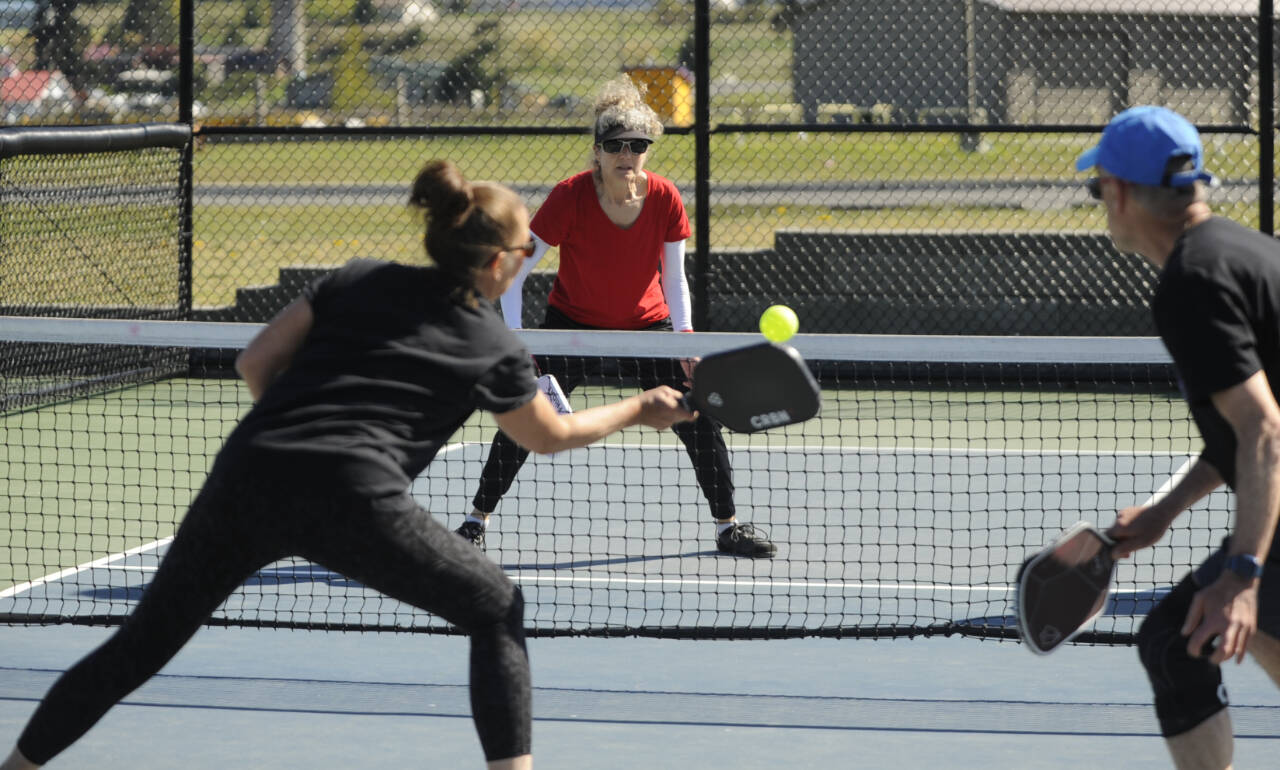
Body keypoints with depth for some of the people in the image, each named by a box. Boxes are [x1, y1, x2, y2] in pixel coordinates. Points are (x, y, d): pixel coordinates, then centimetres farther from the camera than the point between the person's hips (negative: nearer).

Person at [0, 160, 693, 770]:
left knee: (142, 643, 15)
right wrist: (637, 411, 44)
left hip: (245, 474, 4)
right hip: (355, 495, -4)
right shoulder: (494, 348, 13)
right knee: (497, 611, 16)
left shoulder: (358, 281, 19)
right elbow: (551, 435, 31)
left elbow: (255, 362, 14)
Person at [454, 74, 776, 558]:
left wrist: (685, 337, -21)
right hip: (573, 323, -2)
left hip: (645, 324, 2)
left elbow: (675, 281, -6)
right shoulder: (571, 197, -25)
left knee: (699, 418, -7)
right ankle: (477, 520, 9)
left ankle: (727, 526, 9)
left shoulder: (665, 200, -18)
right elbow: (513, 273, -20)